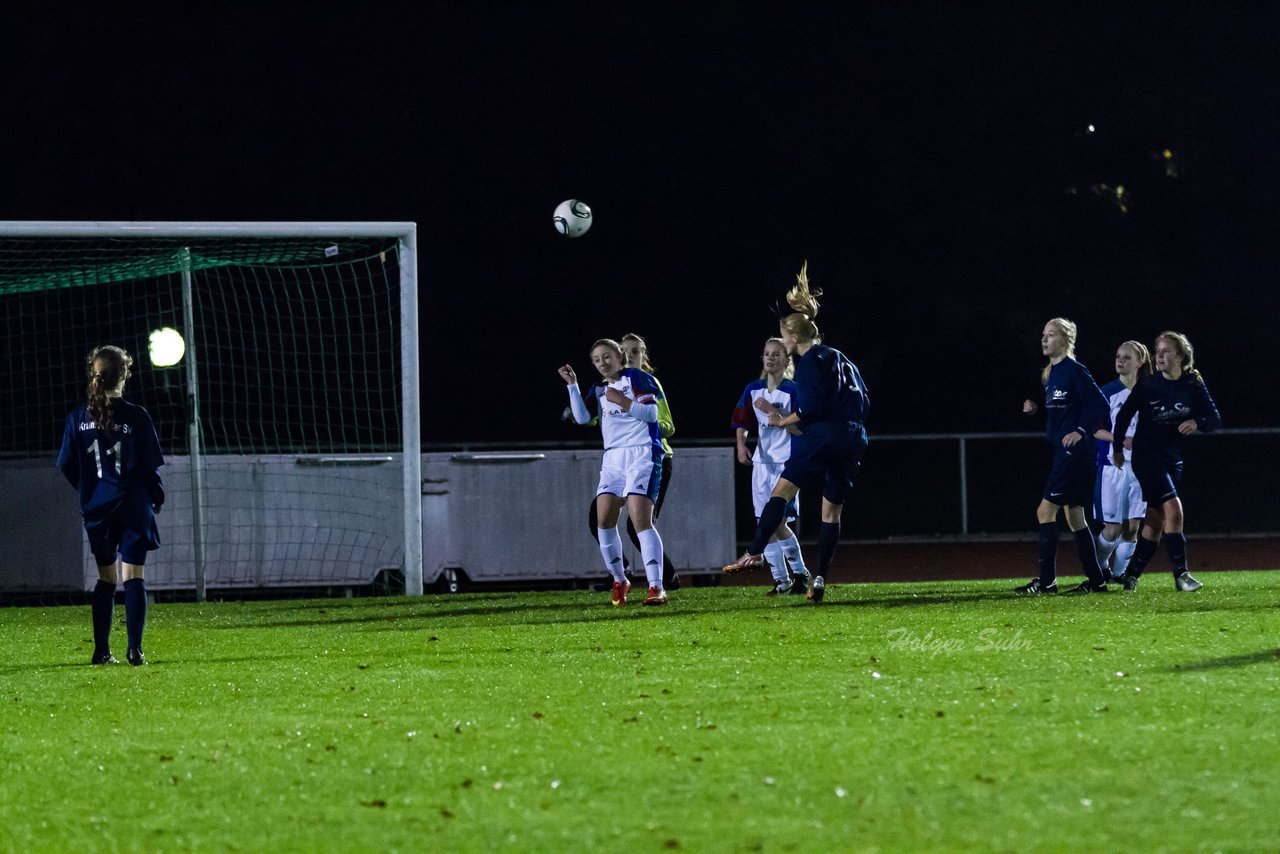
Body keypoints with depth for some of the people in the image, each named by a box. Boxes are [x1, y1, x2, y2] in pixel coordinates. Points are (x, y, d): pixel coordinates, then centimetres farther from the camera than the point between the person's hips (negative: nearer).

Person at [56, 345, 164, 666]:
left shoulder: (79, 417, -1)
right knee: (133, 577, -1)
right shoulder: (136, 417, -9)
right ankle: (135, 649, -11)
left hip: (96, 509, 3)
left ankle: (101, 650, 11)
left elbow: (66, 465, 3)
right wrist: (157, 498, 11)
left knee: (106, 579, 13)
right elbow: (150, 465, -6)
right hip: (133, 506, -3)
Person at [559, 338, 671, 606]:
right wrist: (572, 385, -1)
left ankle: (656, 587, -23)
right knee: (604, 520, -3)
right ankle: (619, 581, 13)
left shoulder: (636, 377, -2)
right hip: (613, 456, 7)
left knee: (640, 519, -18)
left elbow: (651, 413, -8)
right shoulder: (598, 388, 17)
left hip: (642, 453, -7)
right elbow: (583, 417, 3)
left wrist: (624, 403, -20)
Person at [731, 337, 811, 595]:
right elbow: (742, 421, 14)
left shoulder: (792, 390, -7)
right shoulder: (753, 389, 9)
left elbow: (799, 428, -13)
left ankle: (800, 573, 2)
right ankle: (781, 580, 9)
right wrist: (741, 445, -2)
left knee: (777, 522, -14)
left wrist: (773, 411, -20)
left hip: (786, 461, -6)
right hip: (762, 460, 6)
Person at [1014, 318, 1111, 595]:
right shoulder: (1049, 374, 15)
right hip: (1058, 453, 10)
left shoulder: (1075, 371, -11)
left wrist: (1082, 430, -23)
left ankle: (1046, 580, -9)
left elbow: (1099, 403, -15)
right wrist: (1034, 410, 5)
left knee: (1045, 511, -11)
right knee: (1073, 516, 11)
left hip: (1073, 452, -10)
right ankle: (1096, 580, 15)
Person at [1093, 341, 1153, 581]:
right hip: (1112, 465, -3)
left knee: (1132, 526, 2)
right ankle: (1099, 567, 16)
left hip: (1140, 467, 3)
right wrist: (1121, 439, -19)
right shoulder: (1108, 392, -2)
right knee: (1113, 528, -7)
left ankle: (1119, 571, 18)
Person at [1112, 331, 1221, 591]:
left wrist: (1197, 423, -20)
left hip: (1173, 458, 4)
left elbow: (1215, 419, 0)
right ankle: (1181, 575, -18)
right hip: (1146, 456, -4)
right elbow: (1124, 415, 6)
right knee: (1173, 508, -19)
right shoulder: (1147, 385, -6)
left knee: (1156, 521, 5)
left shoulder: (1193, 386, 0)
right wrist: (1117, 448, 7)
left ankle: (1131, 576, 16)